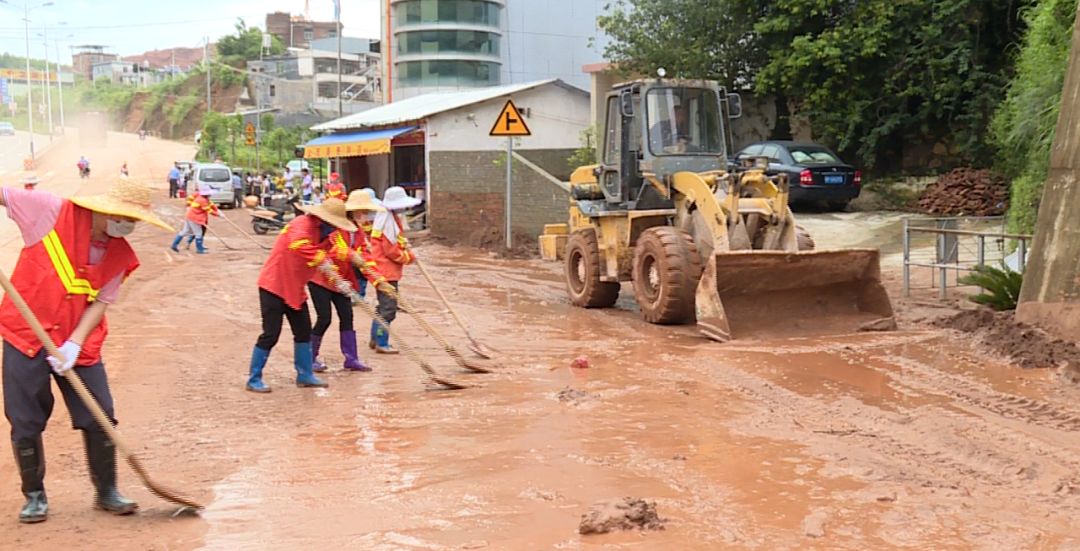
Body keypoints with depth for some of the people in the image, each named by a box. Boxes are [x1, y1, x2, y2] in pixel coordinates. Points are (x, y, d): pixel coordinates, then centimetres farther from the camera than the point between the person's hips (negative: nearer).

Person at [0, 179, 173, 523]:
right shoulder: (52, 212, -11)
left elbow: (100, 302, -4)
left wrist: (74, 344, -17)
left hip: (80, 346, 3)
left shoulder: (121, 255, -2)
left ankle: (107, 492, 18)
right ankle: (34, 495, 21)